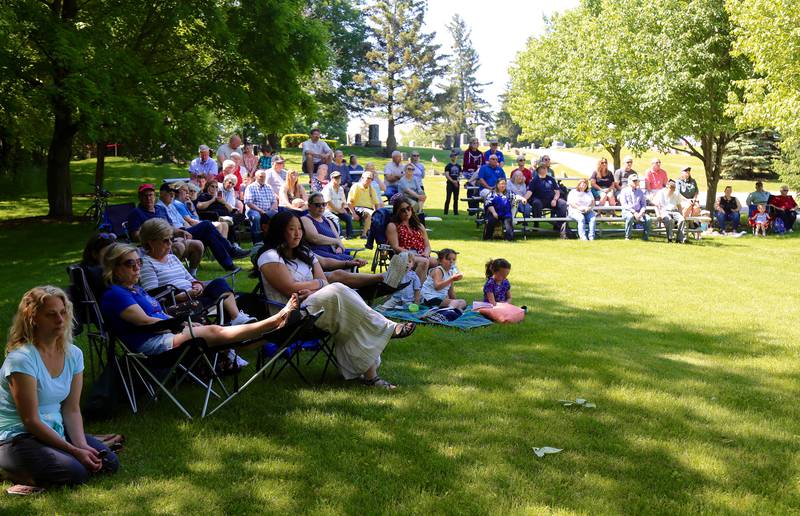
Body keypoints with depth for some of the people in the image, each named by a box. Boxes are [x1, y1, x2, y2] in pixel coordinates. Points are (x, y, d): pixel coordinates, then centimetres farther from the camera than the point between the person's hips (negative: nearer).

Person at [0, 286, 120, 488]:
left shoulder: (73, 354, 1)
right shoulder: (21, 359, -21)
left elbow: (71, 410, 2)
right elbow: (31, 421, -20)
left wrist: (82, 445, -15)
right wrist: (74, 451, -21)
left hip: (55, 431, 7)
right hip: (18, 439, -7)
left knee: (109, 463, -9)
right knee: (75, 472, -26)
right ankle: (16, 472, -1)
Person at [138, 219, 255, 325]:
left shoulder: (172, 257, 26)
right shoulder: (146, 263, -1)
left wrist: (197, 285, 1)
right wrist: (185, 295, -20)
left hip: (193, 295, 7)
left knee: (219, 282, -20)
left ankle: (238, 318, -36)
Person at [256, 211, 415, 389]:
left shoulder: (305, 253, 21)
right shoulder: (269, 257, -3)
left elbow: (324, 284, 9)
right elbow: (291, 288, -14)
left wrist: (311, 291, -13)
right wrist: (317, 284, 0)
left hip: (312, 307, 7)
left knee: (353, 321, -22)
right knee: (338, 291, -28)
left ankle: (369, 373, -29)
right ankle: (387, 328, -23)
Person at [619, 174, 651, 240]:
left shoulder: (640, 192, 19)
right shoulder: (624, 191, 5)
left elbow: (644, 204, 14)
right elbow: (624, 205, -6)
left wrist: (641, 212, -9)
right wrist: (634, 212, -18)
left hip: (638, 212, 4)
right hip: (627, 212, -4)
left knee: (648, 219, -26)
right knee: (630, 217, -39)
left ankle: (645, 237, -11)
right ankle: (627, 237, -26)